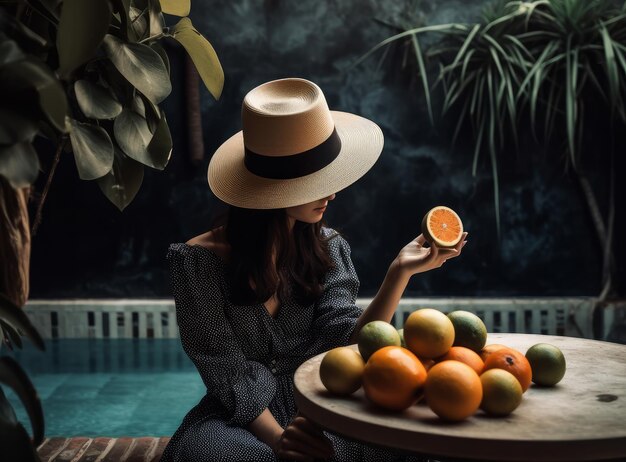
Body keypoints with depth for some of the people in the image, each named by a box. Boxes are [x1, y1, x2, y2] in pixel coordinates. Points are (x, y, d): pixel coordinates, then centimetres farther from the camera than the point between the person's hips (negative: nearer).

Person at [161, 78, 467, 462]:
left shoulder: (327, 247, 3)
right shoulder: (203, 260, -11)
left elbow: (346, 343, -8)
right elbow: (228, 372, -11)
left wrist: (400, 273, -20)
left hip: (319, 407, 3)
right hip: (243, 418, -3)